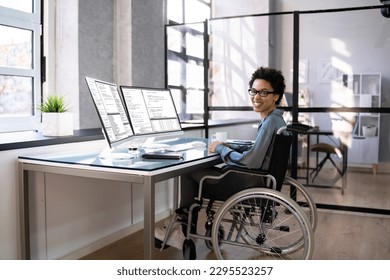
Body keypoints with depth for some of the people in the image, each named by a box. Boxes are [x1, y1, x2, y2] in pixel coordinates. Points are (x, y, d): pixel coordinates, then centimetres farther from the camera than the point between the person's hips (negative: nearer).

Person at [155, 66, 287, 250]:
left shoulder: (270, 122, -21)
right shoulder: (274, 119, 9)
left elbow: (251, 162, -27)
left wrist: (221, 148, -13)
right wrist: (229, 147, 6)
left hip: (253, 186, -10)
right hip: (260, 179, 10)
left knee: (188, 173, 1)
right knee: (197, 170, 14)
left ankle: (185, 231, 17)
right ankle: (186, 230, 16)